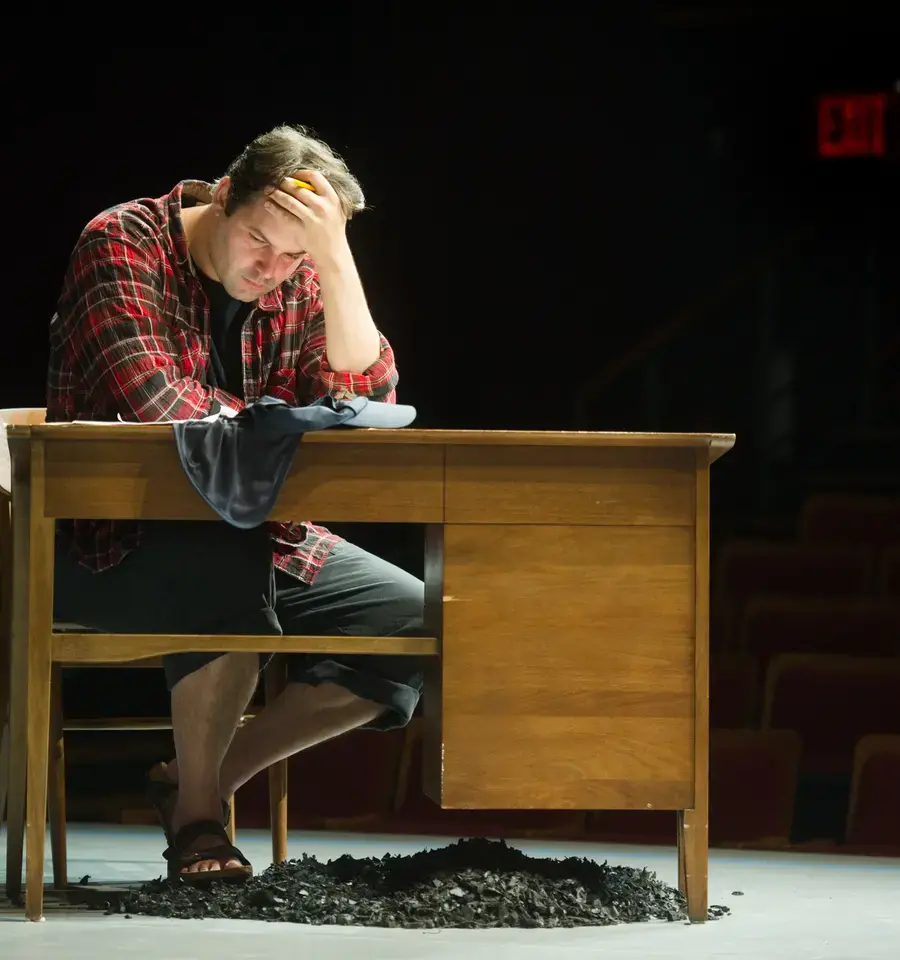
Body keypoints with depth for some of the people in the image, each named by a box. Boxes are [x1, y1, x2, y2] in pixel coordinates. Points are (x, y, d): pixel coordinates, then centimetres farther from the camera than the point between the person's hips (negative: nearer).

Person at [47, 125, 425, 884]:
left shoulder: (303, 281, 5)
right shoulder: (125, 245, -12)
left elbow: (367, 402, -10)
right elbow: (153, 404, -25)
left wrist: (336, 258, -17)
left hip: (259, 536, 7)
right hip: (110, 540, -7)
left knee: (418, 622, -10)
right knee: (231, 573, -38)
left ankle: (211, 775, 0)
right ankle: (198, 812, -16)